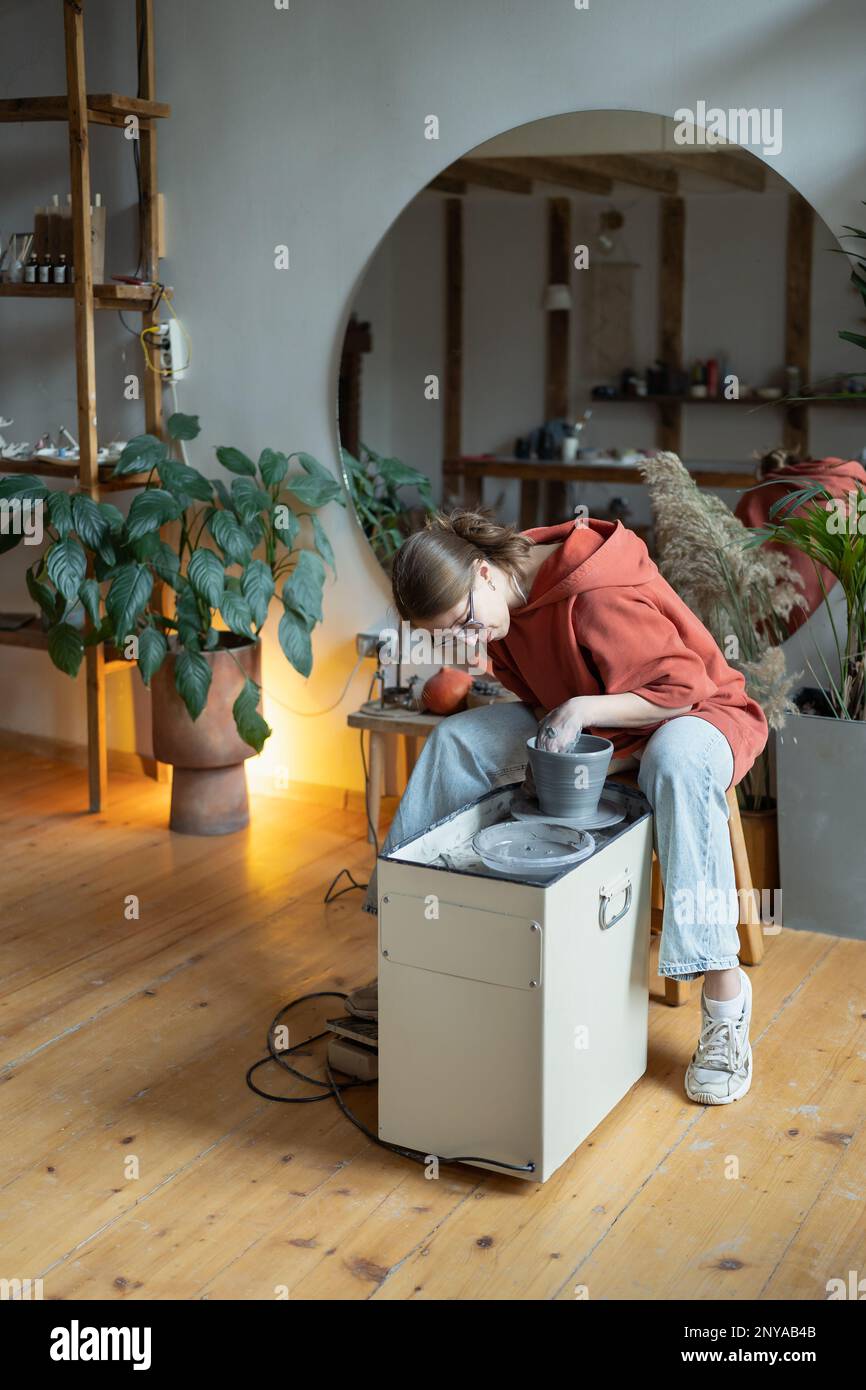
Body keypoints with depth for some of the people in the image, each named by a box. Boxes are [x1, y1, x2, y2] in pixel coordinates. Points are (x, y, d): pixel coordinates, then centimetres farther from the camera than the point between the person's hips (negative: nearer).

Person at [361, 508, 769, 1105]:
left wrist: (582, 710, -34)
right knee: (455, 739, -11)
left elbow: (684, 685, -26)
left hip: (692, 713, -7)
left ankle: (725, 1000, -37)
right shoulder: (505, 604, -6)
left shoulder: (598, 595, -31)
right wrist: (555, 732, -13)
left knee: (677, 761, -43)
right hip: (577, 724, 7)